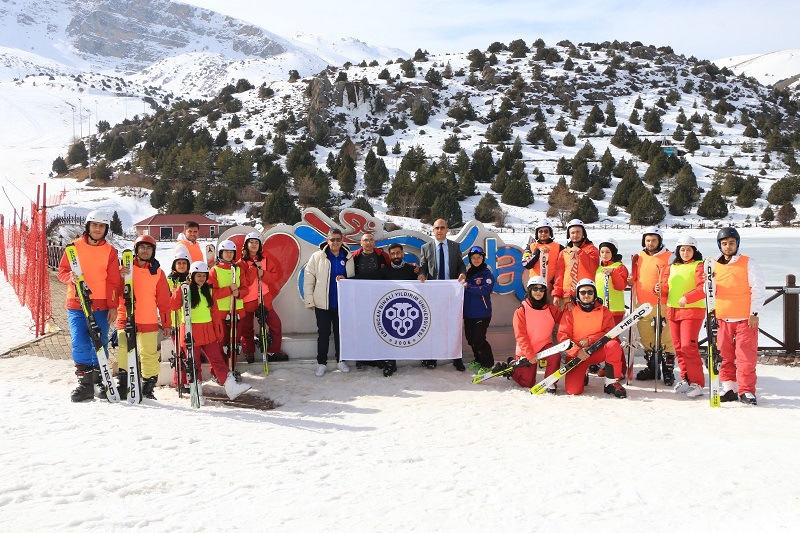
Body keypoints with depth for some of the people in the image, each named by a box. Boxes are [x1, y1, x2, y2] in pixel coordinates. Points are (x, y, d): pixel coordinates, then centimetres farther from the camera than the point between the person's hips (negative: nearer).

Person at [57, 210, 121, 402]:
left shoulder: (110, 251, 6)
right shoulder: (74, 246, 6)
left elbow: (114, 281, 4)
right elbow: (62, 271, 9)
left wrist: (113, 306, -2)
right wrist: (70, 277, -14)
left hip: (101, 306, 0)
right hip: (76, 304, 0)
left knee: (99, 344, 3)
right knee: (80, 344, -7)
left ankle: (100, 382, 15)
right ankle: (85, 384, -1)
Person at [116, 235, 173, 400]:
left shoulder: (157, 272, 10)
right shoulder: (125, 268, 7)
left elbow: (164, 301, 10)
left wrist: (167, 323, 7)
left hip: (149, 322, 1)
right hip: (126, 319, -1)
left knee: (150, 356, 3)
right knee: (123, 351, -13)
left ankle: (148, 389, 14)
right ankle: (122, 385, -4)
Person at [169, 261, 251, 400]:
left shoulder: (208, 289, 11)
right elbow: (173, 306, -14)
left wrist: (217, 330, 11)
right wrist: (180, 290, -24)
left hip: (208, 331, 4)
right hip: (191, 332, -4)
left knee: (217, 359, 1)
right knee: (194, 363, 4)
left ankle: (231, 386, -4)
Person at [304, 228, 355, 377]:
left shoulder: (348, 257, 2)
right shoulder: (317, 256, -6)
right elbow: (308, 279, -6)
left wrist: (345, 280, -10)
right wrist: (309, 300, -8)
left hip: (341, 303, 2)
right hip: (322, 303, -2)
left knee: (340, 333, 13)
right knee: (323, 334, 7)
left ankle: (340, 360, 26)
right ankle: (321, 363, 17)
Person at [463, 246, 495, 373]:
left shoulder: (487, 273, -5)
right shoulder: (468, 273, 12)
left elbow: (485, 289, -20)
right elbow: (463, 288, 17)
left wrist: (468, 286, -18)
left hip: (482, 313, -6)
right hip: (468, 313, 6)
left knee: (478, 340, -8)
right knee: (471, 339, 12)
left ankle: (487, 364, 7)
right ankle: (478, 360, 31)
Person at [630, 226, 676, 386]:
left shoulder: (668, 257, -2)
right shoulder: (640, 257, 14)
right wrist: (631, 281, 4)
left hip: (662, 305, -5)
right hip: (642, 305, 5)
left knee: (665, 339, -6)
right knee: (647, 339, 12)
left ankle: (668, 371, 4)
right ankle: (651, 368, 25)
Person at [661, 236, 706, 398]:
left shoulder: (698, 265, -3)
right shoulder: (671, 267, 16)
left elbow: (704, 288, -15)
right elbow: (666, 287, 18)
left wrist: (687, 298, -25)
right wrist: (660, 288, -4)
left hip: (692, 311, -6)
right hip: (672, 311, 6)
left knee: (688, 345, -14)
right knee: (678, 347, 8)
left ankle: (697, 383, -7)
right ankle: (685, 379, 20)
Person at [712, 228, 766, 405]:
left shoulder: (748, 263, -2)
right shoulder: (714, 266, 10)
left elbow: (758, 289, -4)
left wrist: (754, 313, -9)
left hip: (745, 318, -4)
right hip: (722, 319, 4)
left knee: (746, 356, -4)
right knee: (725, 356, 7)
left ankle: (746, 391, 2)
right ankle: (728, 388, 16)